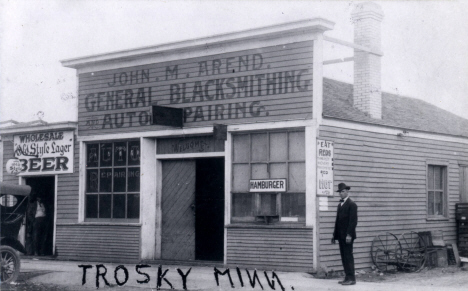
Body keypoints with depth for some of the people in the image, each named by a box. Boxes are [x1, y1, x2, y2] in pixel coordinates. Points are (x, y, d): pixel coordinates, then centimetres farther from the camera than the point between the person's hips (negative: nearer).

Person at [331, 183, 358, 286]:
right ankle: (347, 277, 12)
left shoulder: (352, 204, -7)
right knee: (344, 257, 8)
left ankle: (351, 278, -5)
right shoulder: (340, 205, 18)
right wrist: (335, 235, 15)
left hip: (347, 236, -8)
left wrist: (349, 235, -21)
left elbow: (353, 221, -14)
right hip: (341, 236, 8)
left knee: (348, 257, -7)